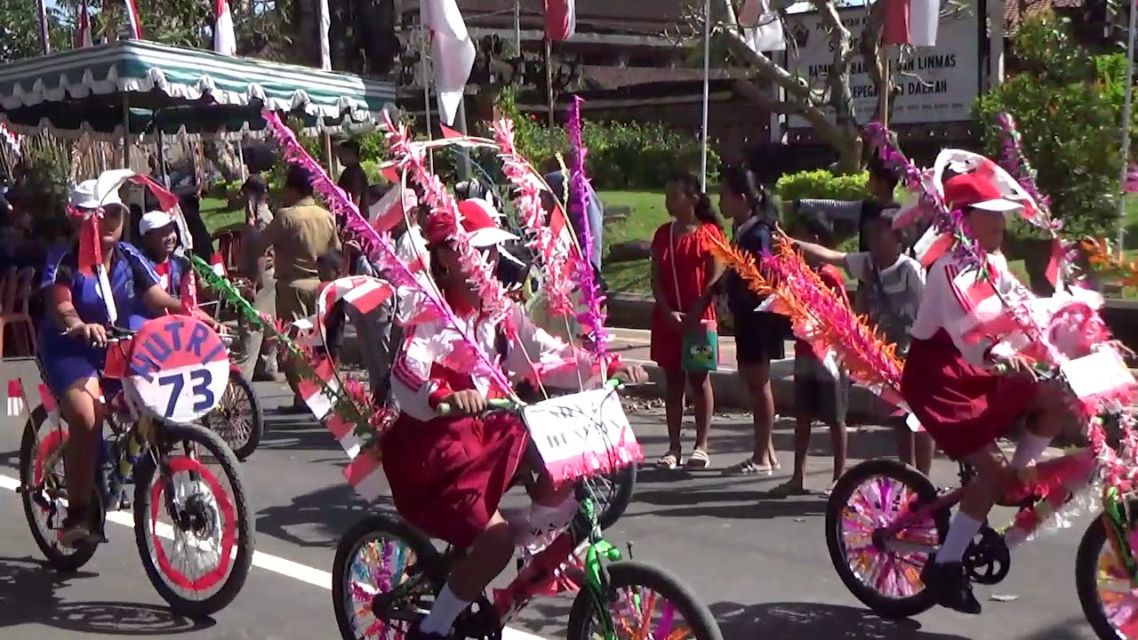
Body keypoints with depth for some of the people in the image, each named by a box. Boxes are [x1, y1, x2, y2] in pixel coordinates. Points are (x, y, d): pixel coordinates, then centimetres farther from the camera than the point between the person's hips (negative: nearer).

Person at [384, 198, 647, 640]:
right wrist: (446, 398, -55)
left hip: (487, 430, 7)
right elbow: (406, 376, -34)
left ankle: (538, 536, 13)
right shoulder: (430, 314, -19)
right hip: (432, 442, -7)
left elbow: (546, 351, 0)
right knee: (496, 539, -19)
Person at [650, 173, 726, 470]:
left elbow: (716, 276, -7)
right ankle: (673, 448, 10)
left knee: (699, 380, 3)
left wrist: (695, 312, -15)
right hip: (667, 318, 4)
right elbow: (656, 278, 5)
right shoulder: (663, 234, 9)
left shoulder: (709, 232, -2)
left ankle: (701, 446, 9)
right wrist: (668, 312, -9)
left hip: (699, 318, -4)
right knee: (673, 381, 6)